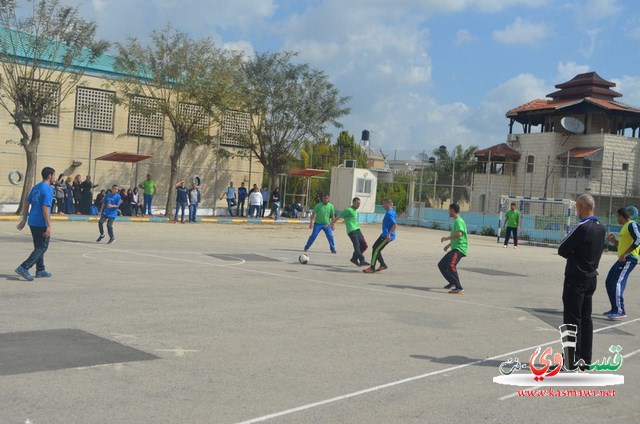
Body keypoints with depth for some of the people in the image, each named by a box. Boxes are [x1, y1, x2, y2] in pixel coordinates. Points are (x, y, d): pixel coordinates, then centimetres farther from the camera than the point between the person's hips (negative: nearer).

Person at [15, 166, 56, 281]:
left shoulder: (36, 187, 13)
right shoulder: (48, 189, -14)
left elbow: (26, 203, 16)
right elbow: (45, 208, -21)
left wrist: (24, 220, 21)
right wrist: (49, 226, -20)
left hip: (32, 222, 9)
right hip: (41, 224, -9)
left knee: (39, 247, 17)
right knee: (42, 247, -2)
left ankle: (40, 270, 22)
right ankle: (24, 267, -10)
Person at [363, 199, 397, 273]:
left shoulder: (389, 213, -17)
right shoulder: (391, 212, 13)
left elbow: (395, 225, -25)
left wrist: (389, 234, -29)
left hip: (386, 236, -10)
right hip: (384, 235, 10)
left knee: (376, 250, -7)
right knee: (375, 248, 14)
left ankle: (372, 268, -1)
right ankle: (383, 265, 18)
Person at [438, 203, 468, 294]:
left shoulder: (459, 221, -12)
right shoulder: (455, 221, 21)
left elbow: (459, 233, -29)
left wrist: (447, 238, -20)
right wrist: (449, 245, 31)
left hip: (459, 249, -11)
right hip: (454, 248, 11)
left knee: (451, 266, -28)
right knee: (441, 265, 17)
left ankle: (459, 289, -31)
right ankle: (453, 283, 33)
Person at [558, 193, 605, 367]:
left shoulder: (582, 227, -19)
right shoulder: (600, 228, 7)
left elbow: (562, 250, -16)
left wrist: (570, 253, 4)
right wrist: (574, 253, 3)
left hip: (576, 279, -8)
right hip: (591, 278, 8)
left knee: (572, 320, -3)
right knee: (586, 319, 13)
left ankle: (571, 361, 0)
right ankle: (585, 359, 18)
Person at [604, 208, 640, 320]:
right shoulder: (625, 227, 21)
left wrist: (625, 254, -24)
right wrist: (614, 241, 12)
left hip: (629, 259, -10)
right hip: (623, 259, 10)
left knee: (617, 283, -17)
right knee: (609, 283, 11)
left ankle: (620, 312, -17)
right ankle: (615, 309, 18)